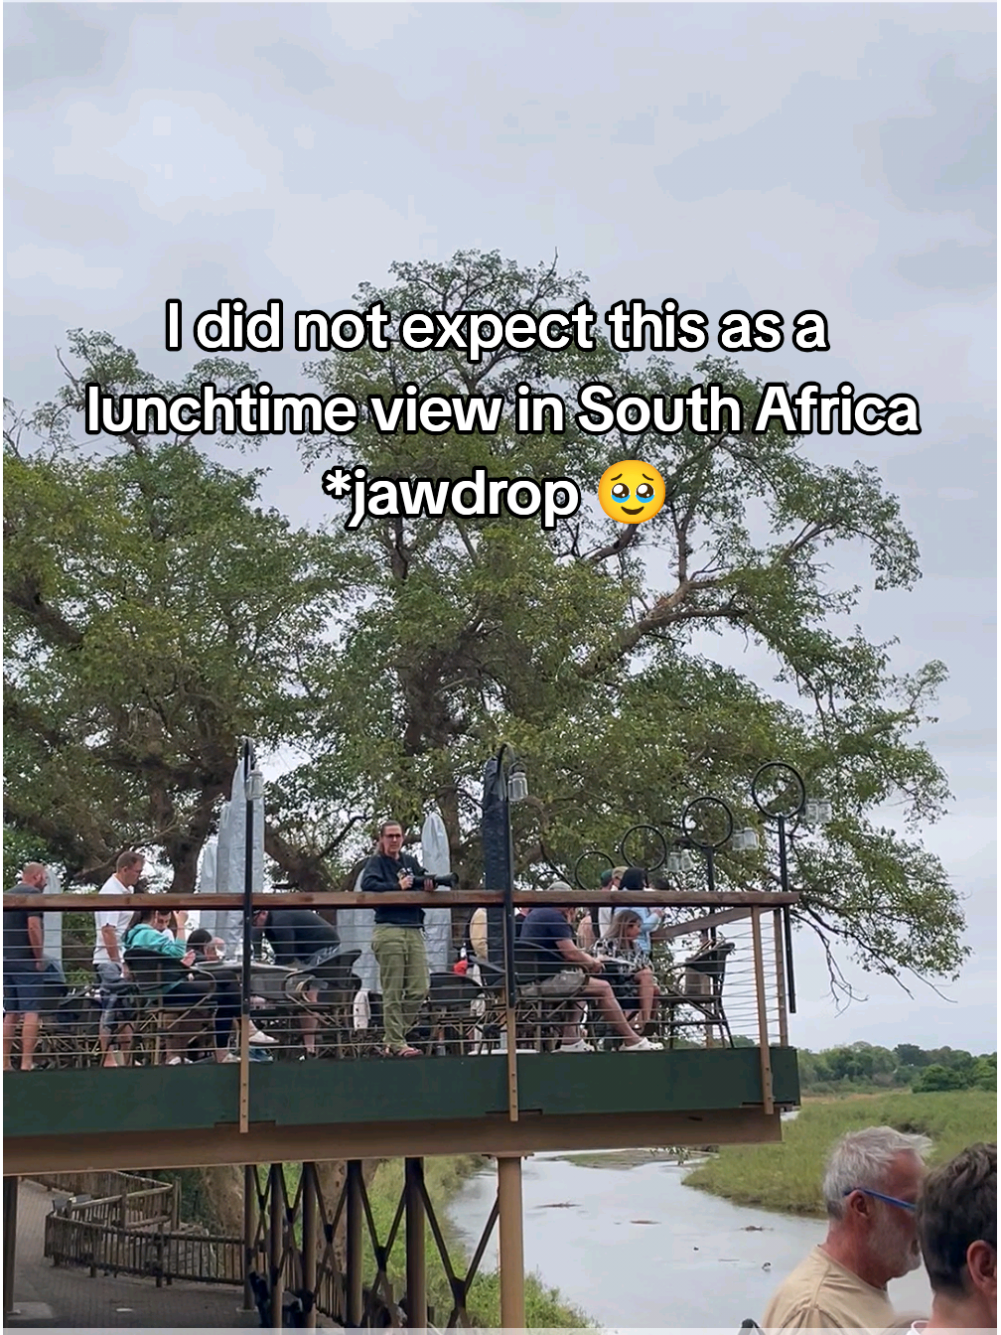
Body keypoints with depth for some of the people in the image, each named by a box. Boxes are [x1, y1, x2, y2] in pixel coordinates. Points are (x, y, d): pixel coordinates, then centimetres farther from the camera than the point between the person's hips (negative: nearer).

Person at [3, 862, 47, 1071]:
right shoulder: (33, 894, -8)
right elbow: (33, 926, -19)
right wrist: (40, 958, -12)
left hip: (7, 960, 8)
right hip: (26, 961, -8)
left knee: (11, 1013, 11)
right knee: (31, 1012, -7)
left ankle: (5, 1062, 10)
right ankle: (26, 1062, -12)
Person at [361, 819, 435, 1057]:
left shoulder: (411, 862, 22)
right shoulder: (377, 862, 5)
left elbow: (424, 884, 23)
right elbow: (367, 885, -12)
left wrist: (428, 886, 0)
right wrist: (398, 887, -16)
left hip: (414, 930, 6)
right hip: (389, 931, -6)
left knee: (420, 988, 1)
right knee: (393, 993, -5)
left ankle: (395, 1036, 14)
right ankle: (396, 1044, -2)